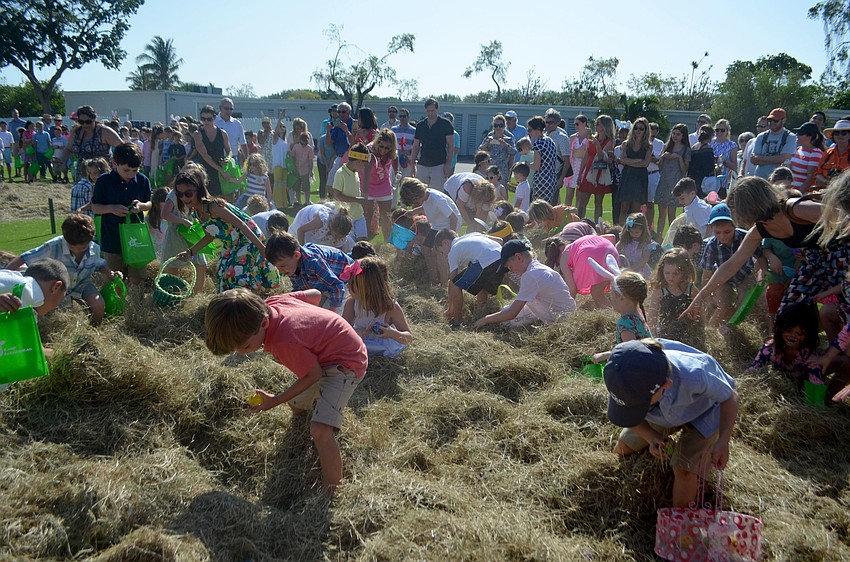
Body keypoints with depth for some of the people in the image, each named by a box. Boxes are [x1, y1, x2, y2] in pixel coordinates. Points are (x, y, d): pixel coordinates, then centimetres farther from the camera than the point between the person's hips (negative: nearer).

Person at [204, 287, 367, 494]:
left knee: (319, 430, -26)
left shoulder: (283, 342, -37)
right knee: (296, 405, 29)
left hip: (346, 363, -10)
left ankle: (332, 491, -10)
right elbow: (314, 295, -1)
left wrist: (276, 400, -15)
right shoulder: (270, 303, -15)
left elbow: (314, 374, -23)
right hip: (323, 352, 10)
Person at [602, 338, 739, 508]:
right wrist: (651, 437, -30)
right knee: (621, 450, 11)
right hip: (664, 411, 4)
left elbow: (730, 397, -25)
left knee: (684, 469, -18)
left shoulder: (693, 376, -48)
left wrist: (723, 441, -37)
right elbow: (627, 415, -14)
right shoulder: (626, 379, -37)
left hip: (704, 411, -4)